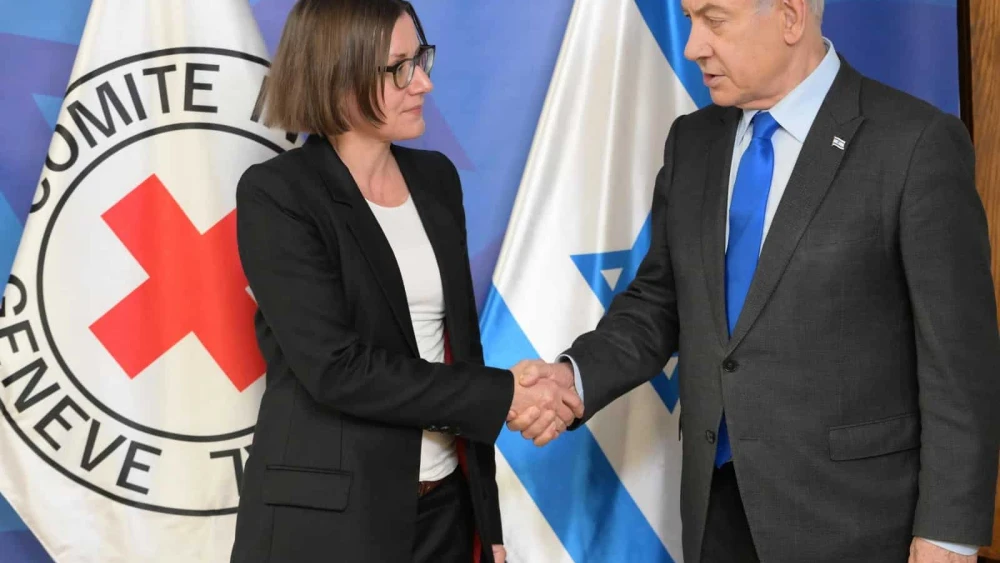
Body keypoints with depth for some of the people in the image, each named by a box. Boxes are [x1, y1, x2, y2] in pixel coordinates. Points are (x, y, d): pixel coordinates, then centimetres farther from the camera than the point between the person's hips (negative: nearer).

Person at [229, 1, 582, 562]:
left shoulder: (435, 178, 7)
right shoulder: (276, 194, -11)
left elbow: (459, 340, 11)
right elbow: (336, 367, -19)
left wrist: (487, 515, 10)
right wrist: (501, 395, -17)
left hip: (444, 505, 5)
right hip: (325, 517, -5)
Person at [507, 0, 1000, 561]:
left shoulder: (917, 142, -12)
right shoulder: (692, 141, 6)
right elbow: (661, 300, 10)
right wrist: (576, 376, -8)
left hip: (849, 510, -5)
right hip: (716, 498, 5)